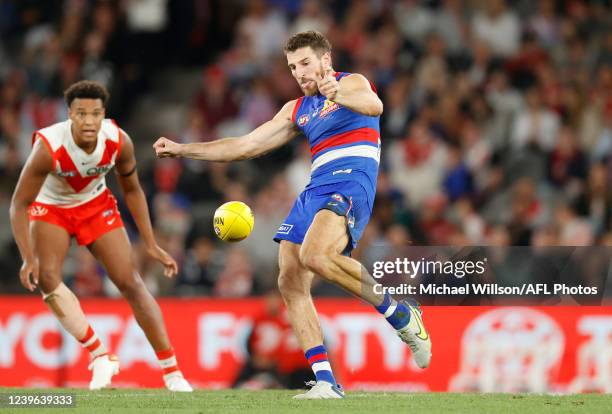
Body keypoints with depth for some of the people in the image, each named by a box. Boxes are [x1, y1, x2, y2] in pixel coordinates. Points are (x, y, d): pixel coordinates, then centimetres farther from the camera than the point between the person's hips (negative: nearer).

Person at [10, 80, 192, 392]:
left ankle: (172, 371, 0)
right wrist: (28, 258, -33)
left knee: (130, 282, -6)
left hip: (96, 205, 2)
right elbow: (19, 204, -26)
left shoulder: (119, 142, -23)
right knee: (46, 278, -26)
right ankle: (100, 355, -17)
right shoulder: (48, 147, -35)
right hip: (50, 208, -2)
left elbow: (132, 191, -4)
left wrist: (151, 245, -5)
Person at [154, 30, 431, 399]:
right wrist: (182, 150, 19)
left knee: (315, 256, -32)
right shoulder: (297, 110, 24)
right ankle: (326, 382, -9)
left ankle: (401, 315, -17)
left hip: (350, 182, -8)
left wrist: (337, 96, -43)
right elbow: (244, 146, 26)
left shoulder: (351, 83, 3)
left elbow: (374, 106, -21)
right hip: (315, 189, 8)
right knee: (291, 283, -7)